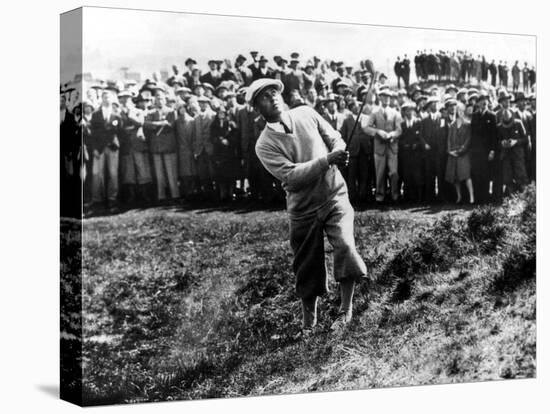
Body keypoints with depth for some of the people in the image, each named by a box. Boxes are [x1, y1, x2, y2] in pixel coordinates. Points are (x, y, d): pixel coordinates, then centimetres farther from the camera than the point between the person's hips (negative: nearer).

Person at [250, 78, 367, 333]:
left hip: (334, 196, 1)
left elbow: (336, 139, 9)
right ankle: (309, 321, 30)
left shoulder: (306, 114, 1)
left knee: (345, 245, -21)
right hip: (303, 210, -1)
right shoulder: (265, 145, -10)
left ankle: (346, 310, -6)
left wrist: (339, 153, -15)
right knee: (307, 267, 8)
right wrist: (327, 160, -29)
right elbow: (291, 175, -21)